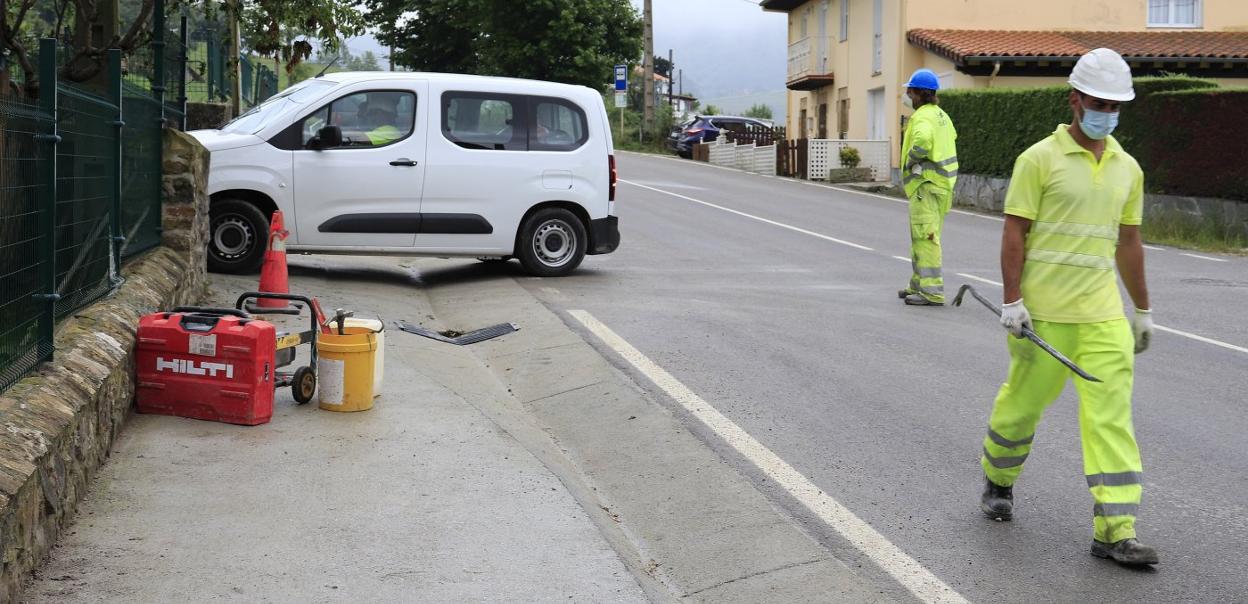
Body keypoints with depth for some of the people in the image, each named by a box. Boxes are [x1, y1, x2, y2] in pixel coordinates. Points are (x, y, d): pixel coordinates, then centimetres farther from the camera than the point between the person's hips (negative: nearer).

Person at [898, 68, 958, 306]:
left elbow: (922, 141, -38)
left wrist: (911, 160, -20)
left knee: (926, 238, -8)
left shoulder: (923, 117, -16)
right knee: (921, 237, 18)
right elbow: (951, 137, 33)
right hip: (942, 181, 10)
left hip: (927, 184, -10)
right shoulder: (940, 114, 15)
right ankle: (919, 285, 26)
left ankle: (932, 292, -9)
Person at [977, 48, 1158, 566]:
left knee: (1112, 414, -4)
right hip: (1043, 312, -4)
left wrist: (1143, 311, 20)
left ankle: (1115, 530, -5)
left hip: (1103, 314, 4)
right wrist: (1012, 301, -14)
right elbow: (1014, 233, -7)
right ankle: (997, 481, 36)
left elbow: (1129, 243, 18)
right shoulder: (1040, 159, -5)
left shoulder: (1128, 168, 11)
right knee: (1023, 401, 8)